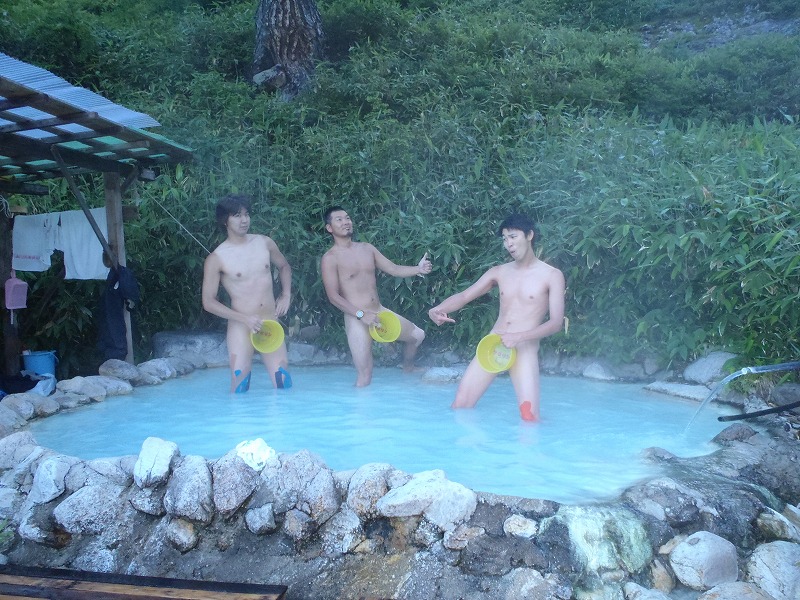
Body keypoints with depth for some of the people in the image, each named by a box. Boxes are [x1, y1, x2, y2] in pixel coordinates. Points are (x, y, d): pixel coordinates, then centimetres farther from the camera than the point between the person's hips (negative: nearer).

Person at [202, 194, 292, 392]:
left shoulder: (264, 243, 5)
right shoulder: (216, 258, -7)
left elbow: (284, 267, 25)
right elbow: (209, 302, -6)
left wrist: (286, 295, 7)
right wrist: (245, 319, -15)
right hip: (241, 327, -4)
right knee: (240, 388, -5)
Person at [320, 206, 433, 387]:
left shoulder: (367, 248, 11)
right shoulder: (330, 258, -8)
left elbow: (393, 269, 12)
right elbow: (333, 297, -14)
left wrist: (418, 269, -6)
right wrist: (362, 315, -22)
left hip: (379, 312, 7)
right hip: (356, 319, -7)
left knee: (417, 335, 20)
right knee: (365, 376, -7)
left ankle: (408, 369, 45)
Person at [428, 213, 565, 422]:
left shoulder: (552, 276, 0)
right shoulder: (499, 272, 11)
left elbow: (556, 323, -6)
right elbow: (464, 296, 5)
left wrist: (518, 338, -21)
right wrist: (439, 309, -18)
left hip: (524, 351, -3)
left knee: (529, 416, -11)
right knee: (459, 406, -4)